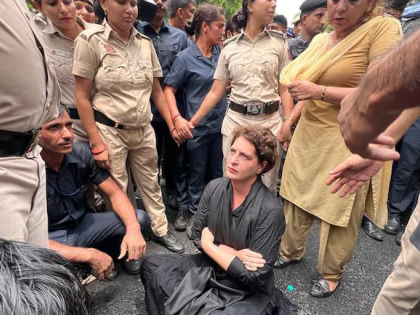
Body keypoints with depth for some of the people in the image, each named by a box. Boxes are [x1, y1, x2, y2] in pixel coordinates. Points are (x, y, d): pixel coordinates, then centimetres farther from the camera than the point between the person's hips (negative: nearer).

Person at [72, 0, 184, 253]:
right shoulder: (90, 40, -8)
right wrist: (97, 144, -13)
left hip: (144, 130, 4)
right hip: (110, 131, -3)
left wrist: (172, 125, 7)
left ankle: (161, 231, 33)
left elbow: (157, 91, 10)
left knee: (151, 184, 14)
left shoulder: (145, 43, 4)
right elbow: (82, 97, -9)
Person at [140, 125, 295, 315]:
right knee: (151, 266, -2)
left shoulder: (270, 211, -25)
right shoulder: (214, 188, -10)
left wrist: (210, 245, -14)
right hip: (210, 268, 5)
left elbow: (255, 276, -22)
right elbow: (198, 237, -3)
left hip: (248, 292, -5)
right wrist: (234, 254, -18)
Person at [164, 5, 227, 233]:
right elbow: (169, 89, -7)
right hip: (197, 126, -4)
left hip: (221, 123, 4)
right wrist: (177, 118, -21)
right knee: (196, 172, 12)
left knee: (220, 171, 16)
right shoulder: (185, 58, -8)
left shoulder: (223, 54, 4)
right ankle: (193, 211, 31)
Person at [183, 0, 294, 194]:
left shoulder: (278, 43, 5)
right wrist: (193, 121, -1)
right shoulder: (229, 48, 5)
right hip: (235, 120, 0)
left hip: (270, 121, 0)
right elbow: (216, 92, 4)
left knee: (266, 187, 7)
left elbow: (285, 89, 3)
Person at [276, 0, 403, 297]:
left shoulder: (384, 28, -10)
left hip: (348, 141, -6)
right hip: (308, 134, 6)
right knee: (297, 198, 16)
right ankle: (291, 250, 40)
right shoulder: (321, 41, 10)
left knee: (339, 212, 9)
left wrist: (317, 91, -20)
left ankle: (332, 273, 33)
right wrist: (289, 121, 17)